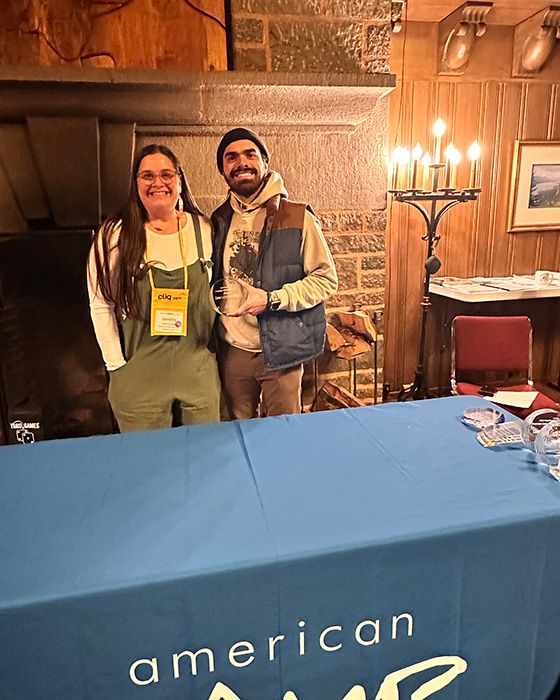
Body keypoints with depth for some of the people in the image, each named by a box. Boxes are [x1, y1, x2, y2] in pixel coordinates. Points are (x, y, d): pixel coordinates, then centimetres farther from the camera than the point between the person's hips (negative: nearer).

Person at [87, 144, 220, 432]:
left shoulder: (203, 229, 1)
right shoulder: (114, 235, -6)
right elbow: (101, 306, -2)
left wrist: (214, 345, 5)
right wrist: (117, 365, -5)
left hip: (199, 371, 2)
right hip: (139, 376, -2)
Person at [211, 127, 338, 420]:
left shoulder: (297, 218, -8)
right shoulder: (219, 220, 6)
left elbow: (326, 279, -10)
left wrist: (271, 300, -20)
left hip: (280, 351, -4)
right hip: (231, 350, 4)